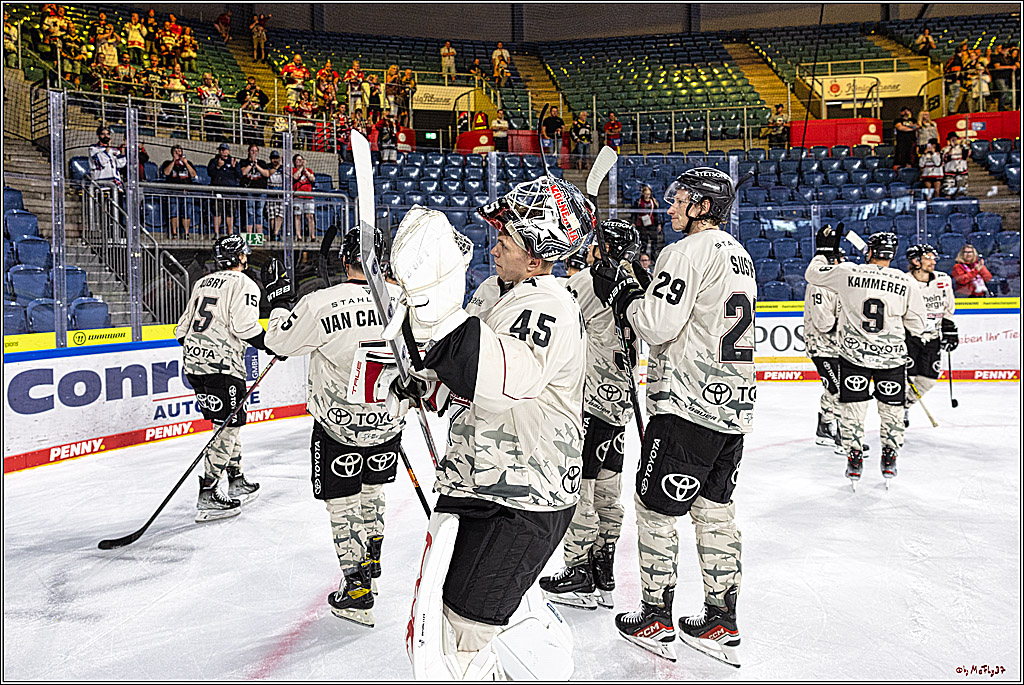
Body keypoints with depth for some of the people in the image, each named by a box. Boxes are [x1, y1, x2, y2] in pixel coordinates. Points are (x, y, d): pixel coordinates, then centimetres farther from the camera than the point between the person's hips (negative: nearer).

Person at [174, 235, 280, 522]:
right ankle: (207, 498, -7)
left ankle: (237, 482, 28)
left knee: (229, 422, 19)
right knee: (228, 426, -4)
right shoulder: (244, 285, -5)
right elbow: (244, 326, -18)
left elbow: (183, 328, 19)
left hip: (193, 363, 9)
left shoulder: (202, 283, 19)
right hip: (221, 366, -9)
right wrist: (271, 345, -7)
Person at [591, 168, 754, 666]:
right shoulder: (739, 255, 16)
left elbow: (657, 325, -19)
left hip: (687, 405, -9)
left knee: (655, 507, 4)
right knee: (715, 509, 14)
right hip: (733, 405, 9)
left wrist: (618, 293, -4)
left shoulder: (686, 253, -13)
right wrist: (644, 289, 14)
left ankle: (656, 619, 16)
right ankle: (721, 625, 21)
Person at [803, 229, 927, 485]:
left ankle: (854, 458, 13)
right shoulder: (906, 283, -4)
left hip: (853, 354, -1)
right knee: (891, 407, 15)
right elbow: (917, 325, 3)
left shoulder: (847, 272, -8)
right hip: (892, 356, 1)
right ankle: (889, 459, 22)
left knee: (853, 407, 9)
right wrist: (913, 339, 23)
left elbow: (813, 274, 7)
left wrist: (823, 250, 20)